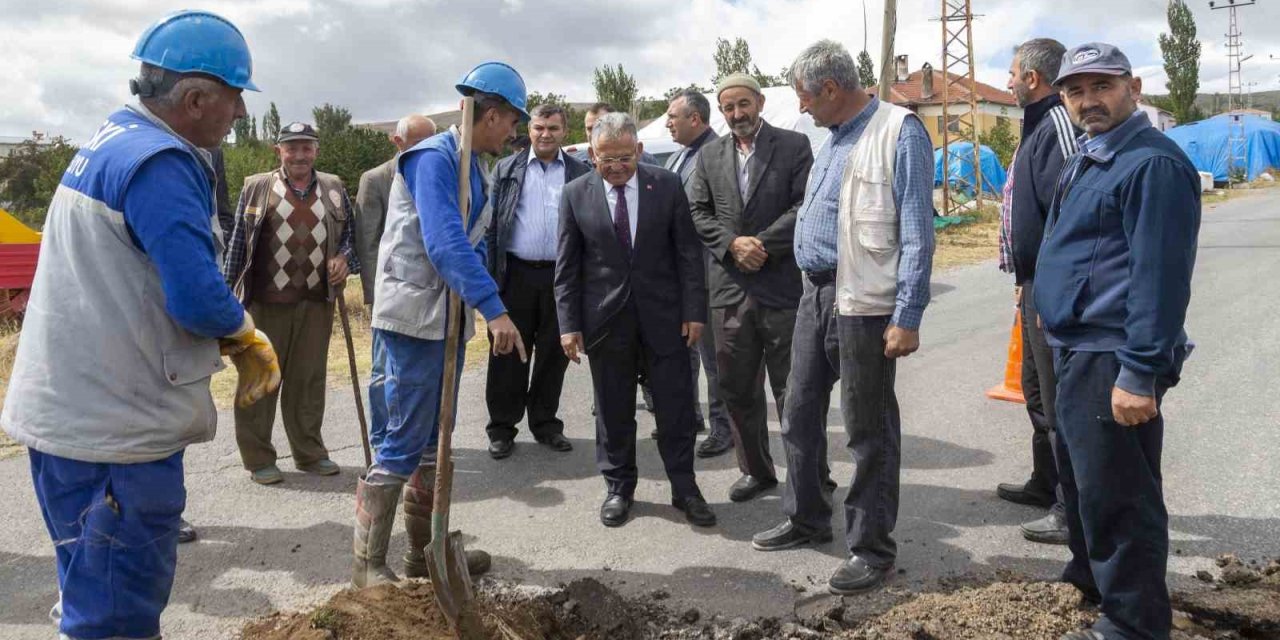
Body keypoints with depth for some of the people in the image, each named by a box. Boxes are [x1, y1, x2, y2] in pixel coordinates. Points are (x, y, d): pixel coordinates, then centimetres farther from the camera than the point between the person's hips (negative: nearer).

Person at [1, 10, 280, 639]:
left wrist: (239, 341, 5)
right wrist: (246, 331, -5)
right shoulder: (160, 162, -20)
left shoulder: (113, 140, 12)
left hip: (69, 410, 10)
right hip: (114, 425, -10)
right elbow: (199, 300, -28)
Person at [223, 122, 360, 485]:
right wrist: (228, 293, 2)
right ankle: (258, 458, 15)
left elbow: (350, 233, 17)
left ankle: (309, 452, 23)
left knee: (309, 379, 10)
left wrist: (344, 257, -5)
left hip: (316, 302, 3)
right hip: (266, 302, -2)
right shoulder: (256, 188, 2)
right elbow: (238, 243, 4)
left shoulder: (333, 189, 10)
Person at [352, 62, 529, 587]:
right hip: (415, 316, -9)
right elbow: (444, 244, -29)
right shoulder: (434, 157, -16)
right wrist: (495, 309, -34)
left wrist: (479, 309, 1)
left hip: (449, 317, 10)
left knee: (434, 441, 15)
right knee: (404, 443, -5)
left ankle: (424, 552, 26)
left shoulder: (471, 168, 14)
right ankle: (368, 564, 7)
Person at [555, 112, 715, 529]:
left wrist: (694, 310, -5)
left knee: (676, 406, 6)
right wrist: (569, 324, -3)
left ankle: (684, 487, 20)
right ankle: (618, 487, 25)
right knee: (613, 410, 9)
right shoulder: (575, 195, -1)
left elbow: (688, 253, 0)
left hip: (664, 314, 0)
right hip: (606, 318, 0)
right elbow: (567, 267, 1)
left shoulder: (668, 185, -1)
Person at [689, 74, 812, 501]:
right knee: (737, 388, 11)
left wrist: (762, 244, -14)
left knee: (793, 389, 3)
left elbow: (805, 206, -7)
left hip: (782, 285, -4)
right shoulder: (710, 155, 12)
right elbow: (698, 212, 7)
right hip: (730, 287, 4)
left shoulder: (793, 145, 1)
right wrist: (733, 243, -10)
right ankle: (756, 470, 26)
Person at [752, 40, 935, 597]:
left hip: (864, 305, -8)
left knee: (869, 430, 3)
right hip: (815, 295, 9)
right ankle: (806, 518, 34)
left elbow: (916, 232, -15)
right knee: (799, 414, 16)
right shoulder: (832, 139, 15)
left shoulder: (899, 132, -11)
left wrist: (908, 317, -19)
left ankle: (872, 547, 17)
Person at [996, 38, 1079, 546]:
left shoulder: (1058, 125, -17)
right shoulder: (1038, 125, 16)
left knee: (1059, 400, -3)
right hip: (1036, 285, 11)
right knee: (1037, 388, 21)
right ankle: (1045, 485, 36)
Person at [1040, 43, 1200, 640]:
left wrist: (1141, 373, -26)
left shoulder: (1152, 163, -16)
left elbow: (1161, 276, -23)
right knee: (1079, 476, 23)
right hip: (1077, 348, 10)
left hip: (1112, 357, -10)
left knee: (1115, 495, -1)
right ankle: (1089, 579, 42)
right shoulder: (1086, 159, 15)